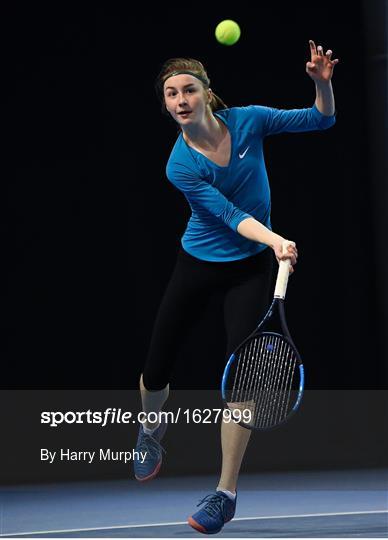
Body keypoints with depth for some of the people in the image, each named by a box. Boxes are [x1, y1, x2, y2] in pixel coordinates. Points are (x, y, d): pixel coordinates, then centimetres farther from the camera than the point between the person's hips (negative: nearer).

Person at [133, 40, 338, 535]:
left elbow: (320, 120, -3)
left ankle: (225, 494, -3)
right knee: (156, 371, 6)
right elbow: (230, 215, -27)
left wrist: (323, 83, -23)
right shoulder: (180, 166, -19)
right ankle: (151, 432, 44)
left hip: (250, 266, 0)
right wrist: (274, 240, -44)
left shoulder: (247, 120, -13)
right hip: (199, 264, 0)